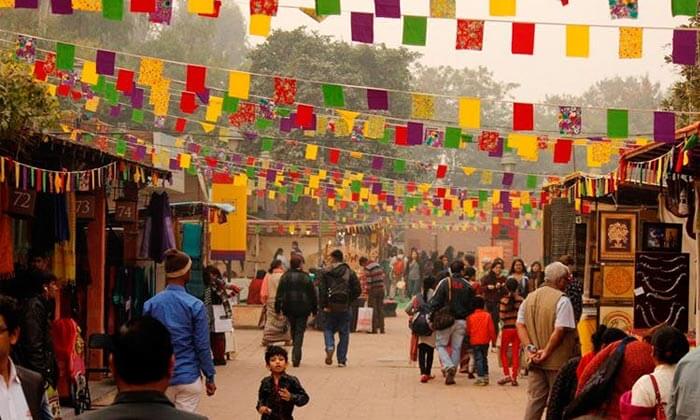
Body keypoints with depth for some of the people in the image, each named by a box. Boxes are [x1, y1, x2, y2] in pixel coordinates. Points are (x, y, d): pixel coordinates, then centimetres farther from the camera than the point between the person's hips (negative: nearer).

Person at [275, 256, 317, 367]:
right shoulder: (306, 277, -5)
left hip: (289, 308, 2)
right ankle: (296, 357, -12)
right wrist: (314, 309, 7)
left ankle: (296, 355, 24)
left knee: (293, 330, 19)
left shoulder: (285, 277, 0)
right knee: (300, 331, -1)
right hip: (303, 308, -2)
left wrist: (278, 309, 4)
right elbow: (312, 294, -1)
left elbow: (279, 294, 0)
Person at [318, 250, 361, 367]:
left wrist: (323, 305, -4)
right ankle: (342, 360, 7)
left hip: (331, 306, -1)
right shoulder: (350, 272, 1)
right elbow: (357, 290, -1)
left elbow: (322, 290, -7)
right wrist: (349, 300, 11)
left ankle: (330, 347, -13)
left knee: (328, 328, 15)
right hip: (345, 306, 1)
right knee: (344, 332, 8)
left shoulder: (326, 272, -2)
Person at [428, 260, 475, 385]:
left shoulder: (444, 282, -5)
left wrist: (432, 318, -3)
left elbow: (435, 302, -8)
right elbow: (471, 304, 5)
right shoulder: (467, 285, 3)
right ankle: (451, 375, 7)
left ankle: (448, 366, -16)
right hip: (461, 321, 2)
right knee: (456, 348, 10)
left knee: (441, 345, 8)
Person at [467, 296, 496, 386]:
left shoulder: (470, 317, -7)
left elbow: (468, 330, 1)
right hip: (485, 341, 2)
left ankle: (480, 378, -10)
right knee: (484, 358, 17)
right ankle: (486, 376, 20)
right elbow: (491, 329, -2)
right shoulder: (487, 315, -5)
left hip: (475, 341, -2)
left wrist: (469, 339, 20)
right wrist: (493, 338, 11)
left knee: (478, 359, -2)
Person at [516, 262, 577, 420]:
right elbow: (560, 330, -21)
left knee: (535, 399, 10)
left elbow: (520, 325, 3)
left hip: (535, 361, 6)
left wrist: (530, 348, -5)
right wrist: (547, 352, -14)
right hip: (557, 361, -6)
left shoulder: (530, 298, 8)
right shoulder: (562, 300, -14)